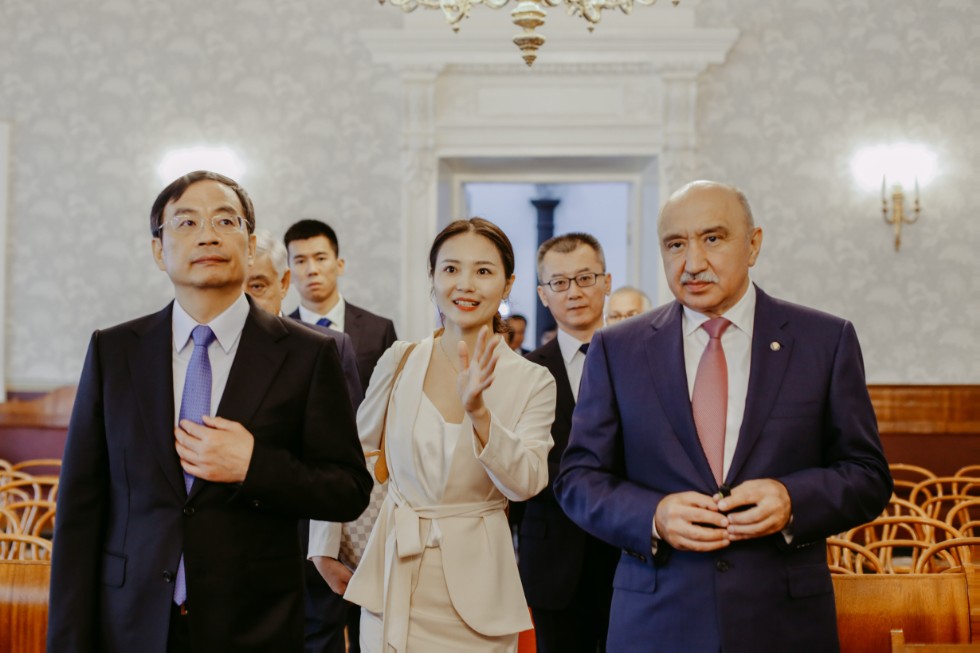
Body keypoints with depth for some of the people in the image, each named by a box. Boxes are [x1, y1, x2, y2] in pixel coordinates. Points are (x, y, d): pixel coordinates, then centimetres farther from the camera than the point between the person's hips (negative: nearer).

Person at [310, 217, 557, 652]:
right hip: (394, 587, 1)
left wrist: (478, 411, -30)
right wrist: (326, 548, 10)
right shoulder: (400, 361, 0)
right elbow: (349, 456, 11)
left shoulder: (533, 383, -5)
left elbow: (526, 483, -18)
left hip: (476, 596, -1)